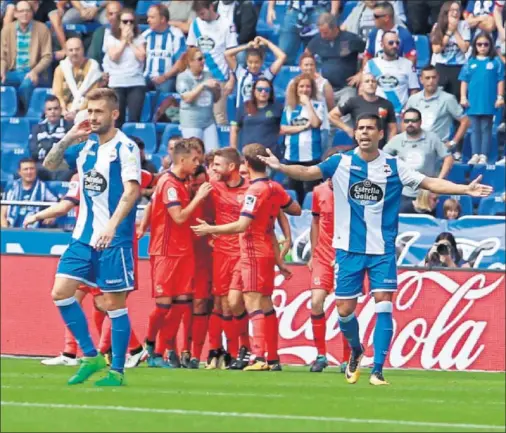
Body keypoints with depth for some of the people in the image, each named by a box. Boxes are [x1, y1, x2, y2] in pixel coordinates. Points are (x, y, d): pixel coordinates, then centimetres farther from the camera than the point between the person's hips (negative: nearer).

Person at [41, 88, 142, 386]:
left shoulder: (125, 148, -10)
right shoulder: (86, 148, 11)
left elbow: (131, 190, -19)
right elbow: (50, 164, 21)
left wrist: (112, 225, -32)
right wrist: (68, 138, 4)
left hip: (114, 239, -7)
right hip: (84, 235, 7)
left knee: (115, 302, -3)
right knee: (61, 292, 0)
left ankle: (117, 371, 5)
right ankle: (91, 356, 11)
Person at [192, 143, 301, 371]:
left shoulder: (255, 190, -16)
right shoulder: (275, 188, 8)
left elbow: (242, 225, -23)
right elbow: (296, 209, 21)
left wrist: (210, 229, -16)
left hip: (253, 254, -8)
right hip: (267, 253, 8)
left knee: (254, 303, -12)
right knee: (266, 305, 13)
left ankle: (258, 356, -21)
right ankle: (273, 358, 17)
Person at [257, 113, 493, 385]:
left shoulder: (393, 167, 1)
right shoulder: (341, 163, 0)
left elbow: (430, 183, 0)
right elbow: (308, 172, -12)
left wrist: (466, 189, -11)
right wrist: (281, 167, -30)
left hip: (382, 250, 0)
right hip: (348, 249, 0)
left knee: (383, 305, -11)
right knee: (344, 309, 1)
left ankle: (377, 371, -6)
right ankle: (356, 351, 32)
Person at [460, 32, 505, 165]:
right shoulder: (470, 62, 5)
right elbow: (464, 80, 7)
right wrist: (463, 97, 1)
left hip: (488, 103, -2)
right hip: (473, 102, 2)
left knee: (486, 129, 2)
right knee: (475, 129, 7)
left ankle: (484, 155, 3)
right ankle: (475, 155, 10)